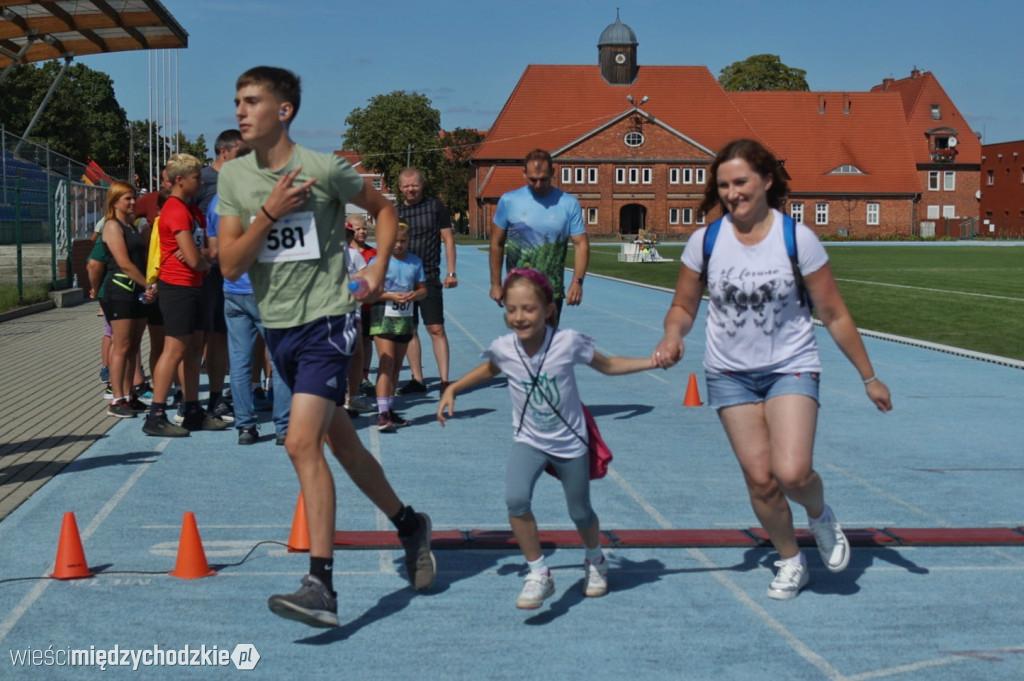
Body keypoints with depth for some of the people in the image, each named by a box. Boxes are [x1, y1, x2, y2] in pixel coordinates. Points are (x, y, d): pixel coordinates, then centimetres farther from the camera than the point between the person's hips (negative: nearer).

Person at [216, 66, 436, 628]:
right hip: (277, 327, 6)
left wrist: (379, 266, -4)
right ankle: (408, 525, 38)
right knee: (340, 441, 17)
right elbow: (230, 266, -4)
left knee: (302, 443, -18)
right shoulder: (233, 177, 2)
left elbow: (384, 208, 8)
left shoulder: (324, 169, -9)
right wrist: (269, 212, -16)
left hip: (327, 322, -6)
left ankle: (321, 587, -16)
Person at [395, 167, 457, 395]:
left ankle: (444, 380, -5)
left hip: (429, 277, -4)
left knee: (436, 329, -7)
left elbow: (448, 239, 1)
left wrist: (451, 272, -5)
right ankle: (417, 379, 14)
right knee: (409, 330, 7)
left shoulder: (435, 207, 1)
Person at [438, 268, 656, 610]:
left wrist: (654, 361, -10)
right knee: (515, 499, -26)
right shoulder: (503, 348, -14)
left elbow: (607, 365, -3)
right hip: (529, 441, 1)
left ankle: (595, 561, 49)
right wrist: (452, 389, 6)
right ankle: (538, 574, -8)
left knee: (580, 513, 15)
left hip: (570, 442, -1)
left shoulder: (568, 342, -21)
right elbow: (489, 369, 12)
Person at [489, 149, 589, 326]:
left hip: (553, 292, 1)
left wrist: (577, 281, -17)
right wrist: (495, 284, 6)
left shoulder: (569, 204, 0)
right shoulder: (508, 201, 0)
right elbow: (497, 243, 7)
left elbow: (581, 244, -2)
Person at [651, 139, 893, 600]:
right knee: (759, 479, 0)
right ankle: (790, 562, 25)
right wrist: (672, 335, -17)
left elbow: (833, 314, -3)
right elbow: (683, 306, 7)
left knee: (792, 473, -19)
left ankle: (820, 517, 18)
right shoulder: (705, 241, -5)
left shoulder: (797, 238, -10)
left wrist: (869, 377, 1)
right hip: (730, 373, 2)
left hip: (791, 367, -2)